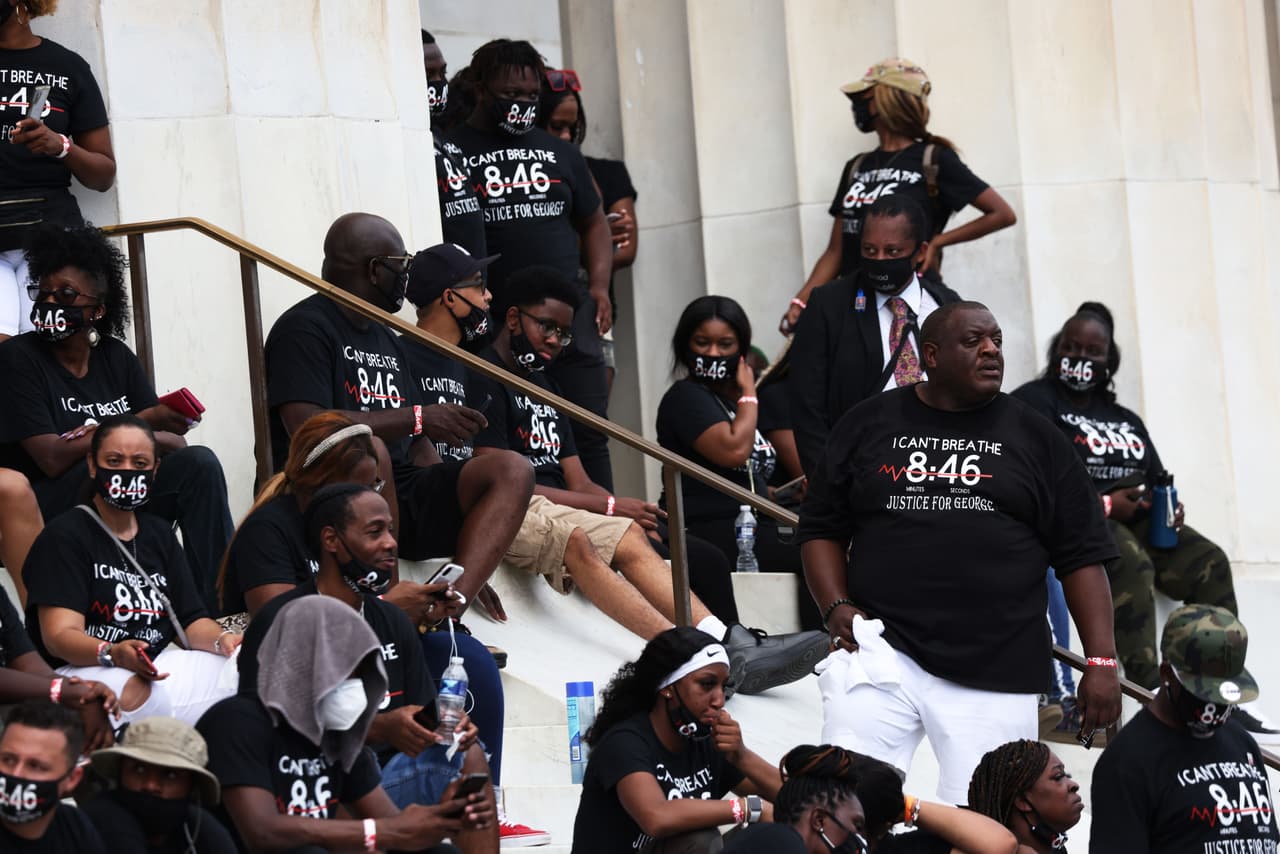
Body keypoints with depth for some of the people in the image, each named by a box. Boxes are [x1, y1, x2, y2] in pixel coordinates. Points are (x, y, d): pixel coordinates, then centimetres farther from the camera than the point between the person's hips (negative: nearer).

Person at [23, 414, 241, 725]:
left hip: (153, 669, 6)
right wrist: (112, 654, -34)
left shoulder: (160, 535, 22)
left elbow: (191, 621, 15)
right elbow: (60, 635, -13)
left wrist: (221, 639, -10)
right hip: (81, 672, -6)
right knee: (135, 693, -41)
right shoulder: (63, 536, -1)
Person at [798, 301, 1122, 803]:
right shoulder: (869, 424, 12)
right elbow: (822, 528, 14)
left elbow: (1082, 555, 8)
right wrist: (836, 606, -4)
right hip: (881, 645, 0)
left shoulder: (1035, 439, 11)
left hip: (995, 673, 0)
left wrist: (1102, 662, -1)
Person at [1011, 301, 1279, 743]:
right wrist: (1103, 505, -18)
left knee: (1208, 562, -15)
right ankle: (1152, 693, -40)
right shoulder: (1035, 402, 1)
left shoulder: (1126, 420, 24)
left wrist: (1170, 507, -1)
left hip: (1135, 520, 7)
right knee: (1131, 565, -35)